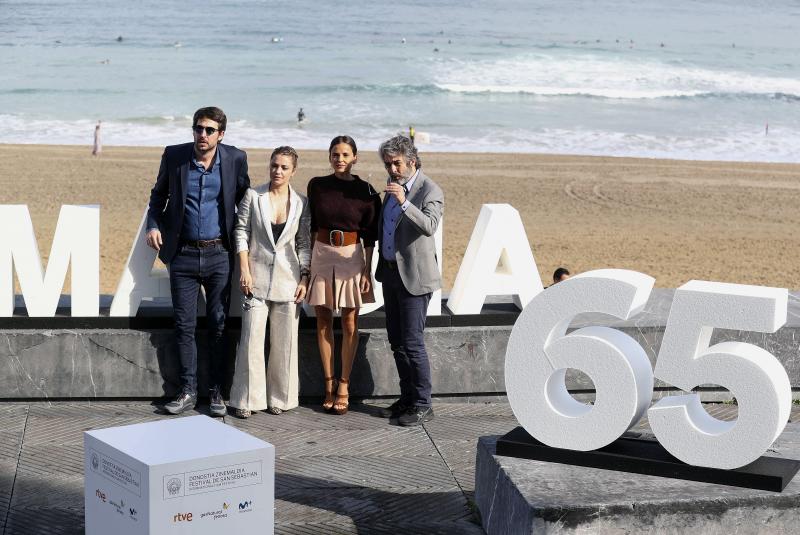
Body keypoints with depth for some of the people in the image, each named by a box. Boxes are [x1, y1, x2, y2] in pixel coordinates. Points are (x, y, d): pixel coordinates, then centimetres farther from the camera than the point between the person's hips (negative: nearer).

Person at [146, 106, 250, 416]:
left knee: (219, 325, 4)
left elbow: (243, 199, 11)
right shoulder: (174, 156, -1)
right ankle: (188, 391, 12)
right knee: (184, 326, 3)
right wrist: (153, 224, 0)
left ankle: (216, 391, 14)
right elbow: (159, 193, 14)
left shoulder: (235, 159, -2)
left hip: (219, 254, -1)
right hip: (183, 254, 1)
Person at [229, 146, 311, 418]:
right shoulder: (253, 196, 0)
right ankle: (248, 399, 5)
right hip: (257, 277, -2)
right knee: (251, 339, -4)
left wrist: (304, 278, 0)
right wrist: (244, 270, -6)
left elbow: (304, 244, 7)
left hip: (288, 280, 2)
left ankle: (279, 397, 16)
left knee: (285, 342, 5)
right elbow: (241, 233, 1)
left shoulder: (301, 203, 4)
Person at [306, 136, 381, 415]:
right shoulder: (317, 185, 4)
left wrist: (367, 270, -5)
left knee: (350, 323, 1)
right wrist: (308, 261, 5)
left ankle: (343, 385, 9)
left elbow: (370, 235, 0)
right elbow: (311, 226, 10)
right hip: (321, 255, 2)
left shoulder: (366, 191, -2)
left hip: (352, 256, -2)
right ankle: (329, 385, 11)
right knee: (323, 322, 4)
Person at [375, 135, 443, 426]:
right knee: (397, 342, 12)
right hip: (391, 272, 8)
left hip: (414, 276, -8)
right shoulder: (393, 184, 12)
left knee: (412, 342, -8)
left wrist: (404, 203, -41)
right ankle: (407, 399, 22)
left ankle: (422, 405, 1)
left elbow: (428, 226, -30)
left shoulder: (430, 191, -13)